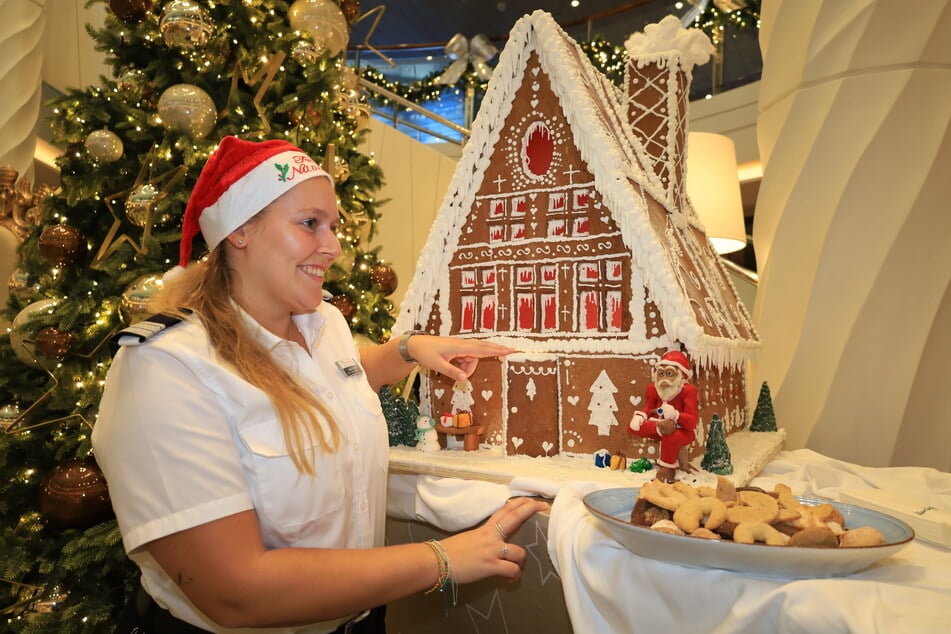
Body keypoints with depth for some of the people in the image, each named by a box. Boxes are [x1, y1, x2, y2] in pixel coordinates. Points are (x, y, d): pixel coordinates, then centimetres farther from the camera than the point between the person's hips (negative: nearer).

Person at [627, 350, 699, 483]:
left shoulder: (688, 391, -19)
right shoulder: (653, 389, -4)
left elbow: (692, 422, -25)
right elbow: (648, 409, 3)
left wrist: (675, 415, -42)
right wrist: (639, 416, -20)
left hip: (683, 429, -5)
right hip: (659, 426, 5)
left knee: (672, 437, -41)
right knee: (633, 426, -18)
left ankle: (668, 466, -9)